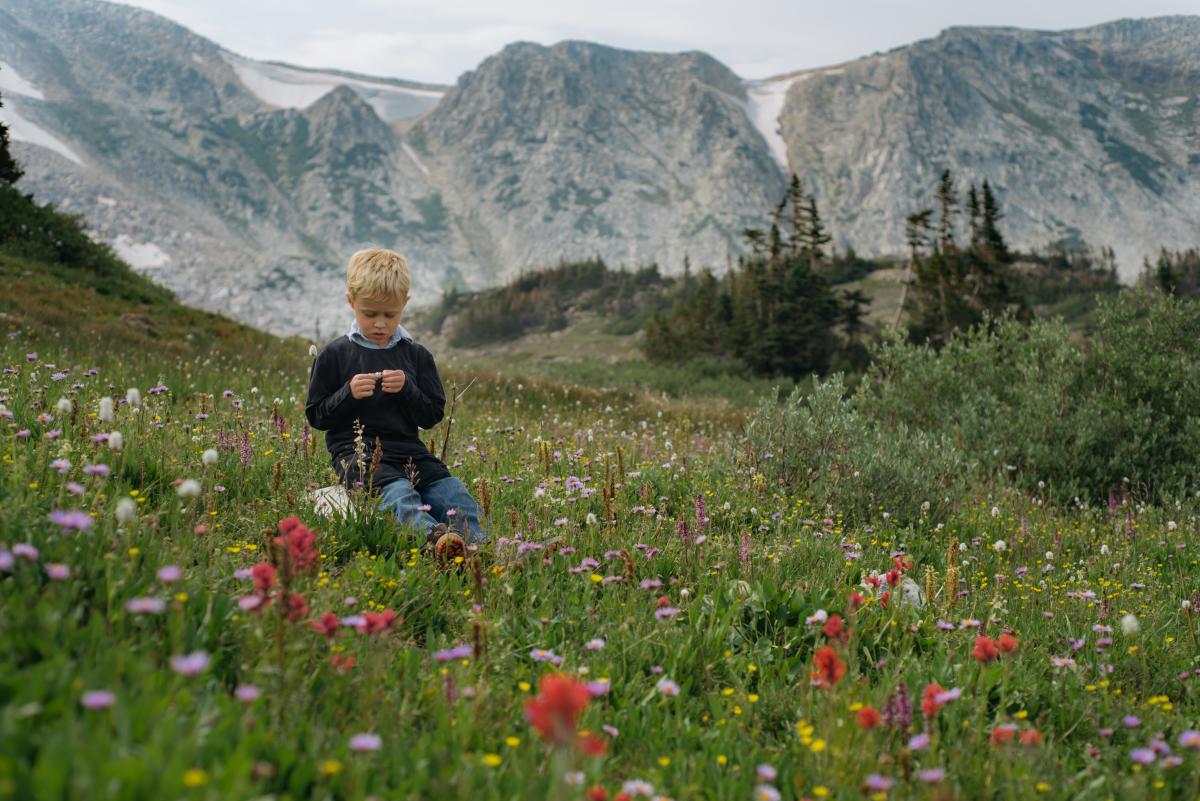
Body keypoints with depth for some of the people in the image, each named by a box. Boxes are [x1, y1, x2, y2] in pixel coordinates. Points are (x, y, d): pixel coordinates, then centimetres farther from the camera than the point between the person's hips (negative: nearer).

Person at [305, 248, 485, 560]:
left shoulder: (416, 355, 13)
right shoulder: (334, 355, 5)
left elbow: (433, 415, 11)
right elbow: (316, 416, 6)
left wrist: (407, 389, -8)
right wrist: (348, 394, -12)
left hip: (408, 450, 5)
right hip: (357, 451, -5)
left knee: (456, 494, -21)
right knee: (399, 494, -36)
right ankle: (434, 536, -62)